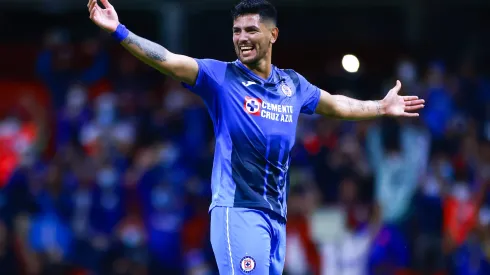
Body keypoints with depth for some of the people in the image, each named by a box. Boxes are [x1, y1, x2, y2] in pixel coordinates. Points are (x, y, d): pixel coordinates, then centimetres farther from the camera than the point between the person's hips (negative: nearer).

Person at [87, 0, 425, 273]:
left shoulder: (293, 85, 13)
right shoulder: (220, 77, -2)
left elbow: (335, 105, 32)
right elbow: (168, 60, -13)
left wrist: (382, 107, 40)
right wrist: (119, 31, -24)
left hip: (276, 215, 6)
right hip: (238, 211, -6)